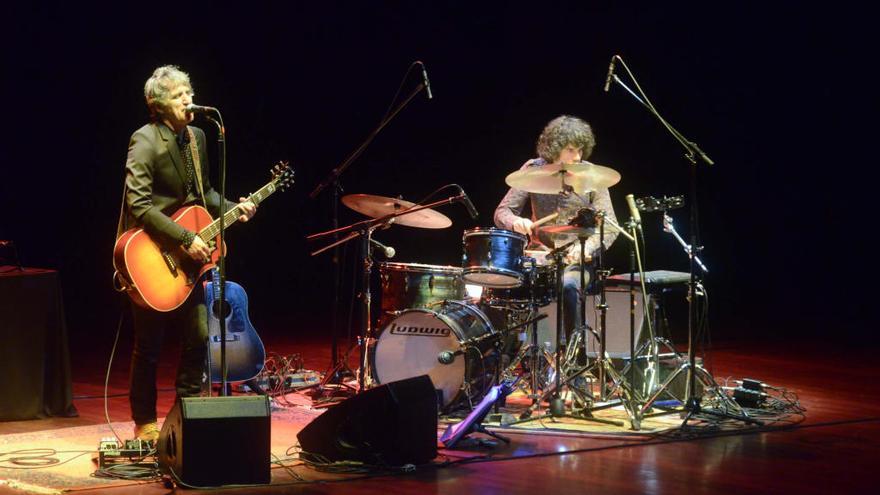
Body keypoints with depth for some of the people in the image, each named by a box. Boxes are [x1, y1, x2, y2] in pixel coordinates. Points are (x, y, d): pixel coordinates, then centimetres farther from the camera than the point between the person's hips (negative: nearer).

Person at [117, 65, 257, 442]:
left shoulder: (196, 136, 8)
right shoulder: (145, 141, -17)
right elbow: (139, 204, -25)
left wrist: (232, 209, 4)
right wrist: (185, 239, -26)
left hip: (185, 259, 7)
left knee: (198, 337, 7)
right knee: (149, 346, 3)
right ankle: (145, 424, 16)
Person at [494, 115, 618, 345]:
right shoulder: (533, 170, 1)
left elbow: (609, 226, -7)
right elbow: (502, 212, 2)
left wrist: (587, 247, -26)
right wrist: (516, 222, -23)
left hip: (578, 259, -2)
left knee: (568, 285, -34)